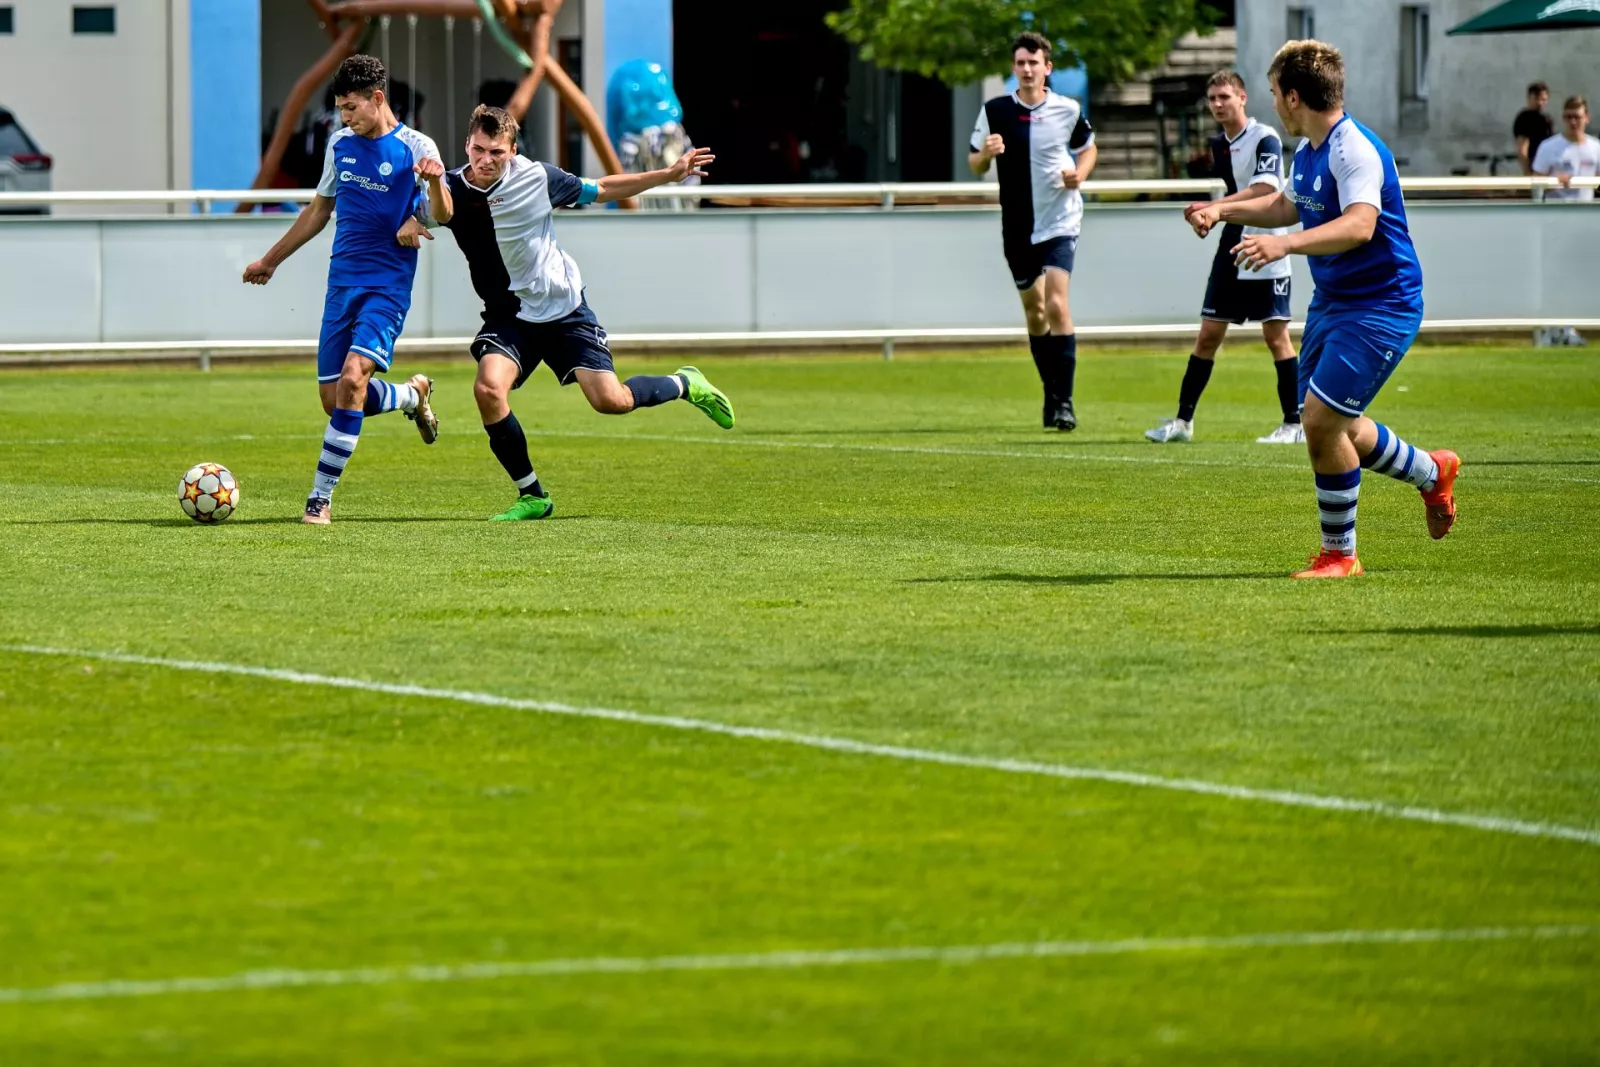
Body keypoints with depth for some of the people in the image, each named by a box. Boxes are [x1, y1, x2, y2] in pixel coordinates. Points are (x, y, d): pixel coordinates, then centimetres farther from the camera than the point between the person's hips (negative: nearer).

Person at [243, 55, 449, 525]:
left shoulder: (415, 148, -7)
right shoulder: (340, 144, 10)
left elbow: (444, 215, -18)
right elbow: (319, 210, 24)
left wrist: (435, 182, -40)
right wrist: (271, 259, 29)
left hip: (387, 286, -6)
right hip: (342, 284, 6)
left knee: (353, 377, -24)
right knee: (334, 398, 3)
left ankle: (321, 496, -19)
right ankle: (413, 395, 33)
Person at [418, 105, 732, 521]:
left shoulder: (537, 177, -9)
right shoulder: (454, 188, -10)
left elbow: (600, 191, 6)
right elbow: (440, 211, -33)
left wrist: (670, 174, 5)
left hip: (563, 307, -1)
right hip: (508, 315, 1)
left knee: (611, 401, -10)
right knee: (488, 388, -25)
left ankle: (684, 384, 24)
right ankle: (532, 496, -8)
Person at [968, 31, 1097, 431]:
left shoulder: (1067, 110, -4)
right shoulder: (994, 111, -2)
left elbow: (1088, 149, 13)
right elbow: (975, 166, 5)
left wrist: (1079, 174, -8)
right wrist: (986, 153, -18)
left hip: (1060, 221, -3)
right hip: (1017, 227, 3)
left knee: (1056, 304, -17)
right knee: (1033, 310, 12)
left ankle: (1064, 401, -15)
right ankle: (1052, 394, 28)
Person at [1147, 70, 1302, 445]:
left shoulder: (1265, 139, -13)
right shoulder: (1218, 145, 10)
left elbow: (1263, 190, -27)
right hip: (1230, 252, 7)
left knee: (1276, 336, -4)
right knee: (1208, 334, 5)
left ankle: (1294, 424, 3)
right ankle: (1183, 420, 8)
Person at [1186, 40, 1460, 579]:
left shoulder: (1355, 151, -22)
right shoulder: (1308, 152, 8)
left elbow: (1359, 225, -38)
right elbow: (1287, 206, 29)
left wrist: (1285, 244, -50)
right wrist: (1222, 210, 17)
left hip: (1380, 306, -10)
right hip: (1331, 302, 10)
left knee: (1321, 419, -14)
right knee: (1333, 428, 14)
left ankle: (1340, 555, 0)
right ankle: (1433, 473, 39)